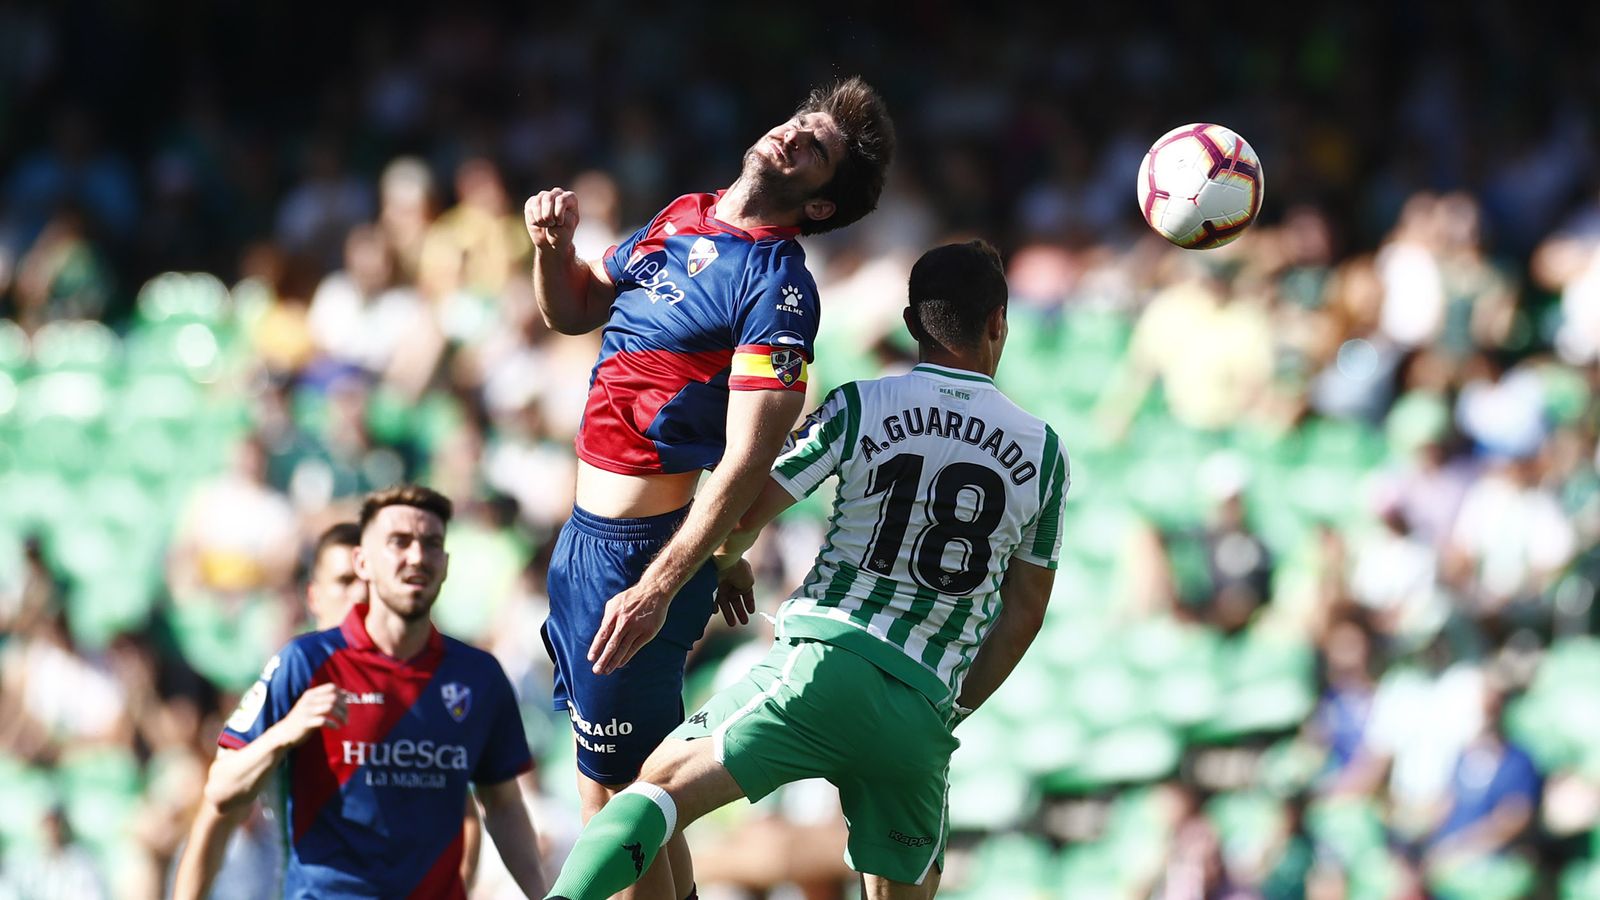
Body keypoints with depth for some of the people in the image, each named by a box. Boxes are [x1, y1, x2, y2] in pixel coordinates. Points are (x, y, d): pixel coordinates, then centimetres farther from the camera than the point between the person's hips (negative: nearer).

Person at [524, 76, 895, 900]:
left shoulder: (776, 285, -17)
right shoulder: (681, 219, 9)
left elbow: (747, 464, -23)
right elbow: (572, 312, 24)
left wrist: (658, 590, -30)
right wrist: (553, 243, 1)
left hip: (639, 554, -8)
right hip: (587, 535, 9)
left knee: (616, 799, -2)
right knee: (628, 787, 18)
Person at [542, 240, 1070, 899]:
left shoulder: (859, 409, 1)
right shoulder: (1043, 452, 11)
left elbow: (742, 512, -1)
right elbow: (1024, 612, 18)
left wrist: (729, 564, 22)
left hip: (827, 662, -3)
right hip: (924, 709, 3)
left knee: (665, 783, -11)